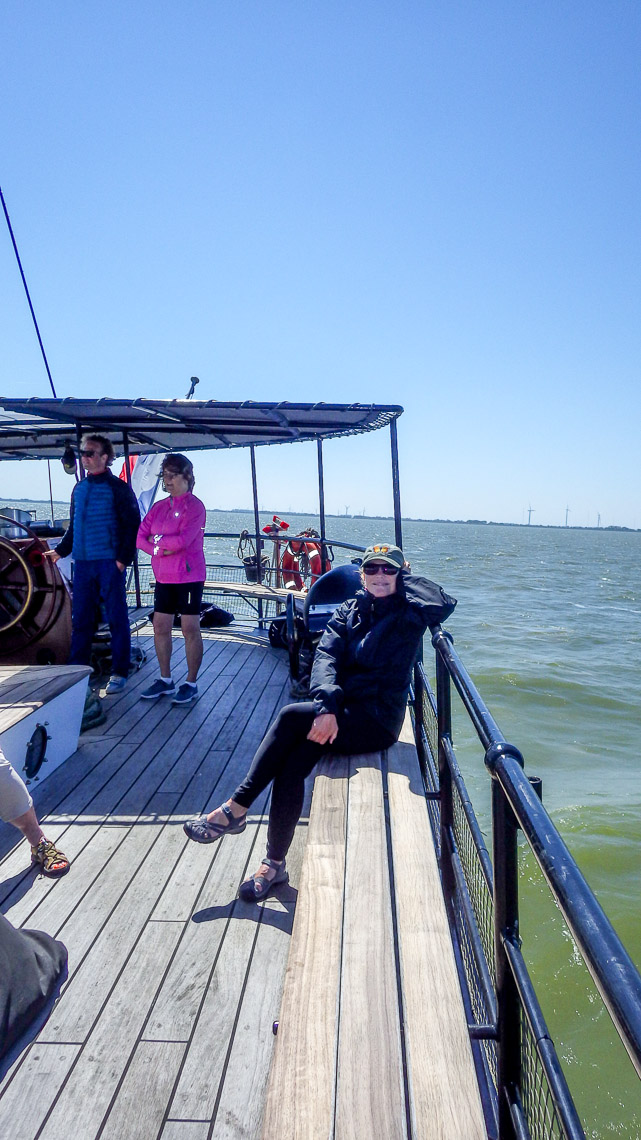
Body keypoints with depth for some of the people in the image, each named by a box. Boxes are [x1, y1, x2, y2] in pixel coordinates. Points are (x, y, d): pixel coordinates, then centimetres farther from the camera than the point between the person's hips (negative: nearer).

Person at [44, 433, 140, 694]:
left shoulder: (118, 488, -3)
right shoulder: (79, 488, 15)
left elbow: (132, 525, -7)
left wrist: (123, 558, -13)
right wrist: (61, 550, 16)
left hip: (109, 563, -6)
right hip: (82, 563, 6)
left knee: (117, 619, 1)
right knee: (80, 620, 9)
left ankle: (119, 673, 9)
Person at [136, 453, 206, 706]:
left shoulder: (194, 506, -9)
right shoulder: (159, 507, 11)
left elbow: (183, 539, -21)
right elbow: (140, 537, 6)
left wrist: (157, 540, -5)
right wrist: (160, 550, -12)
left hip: (188, 578, -7)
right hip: (163, 577, 7)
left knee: (190, 629, 1)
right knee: (160, 627, 10)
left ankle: (191, 684, 10)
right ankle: (165, 680, 23)